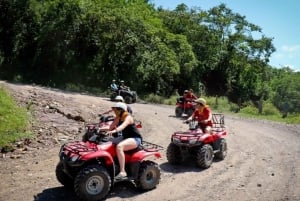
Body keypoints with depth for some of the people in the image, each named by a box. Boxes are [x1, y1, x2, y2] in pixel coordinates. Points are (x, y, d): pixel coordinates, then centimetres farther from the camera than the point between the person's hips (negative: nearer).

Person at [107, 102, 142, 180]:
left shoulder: (128, 117, -14)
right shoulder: (119, 118, 8)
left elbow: (123, 125, -36)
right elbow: (110, 128, -1)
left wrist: (115, 130, -54)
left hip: (135, 139, -9)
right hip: (125, 138, 9)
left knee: (119, 146, -34)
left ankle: (123, 172, -34)